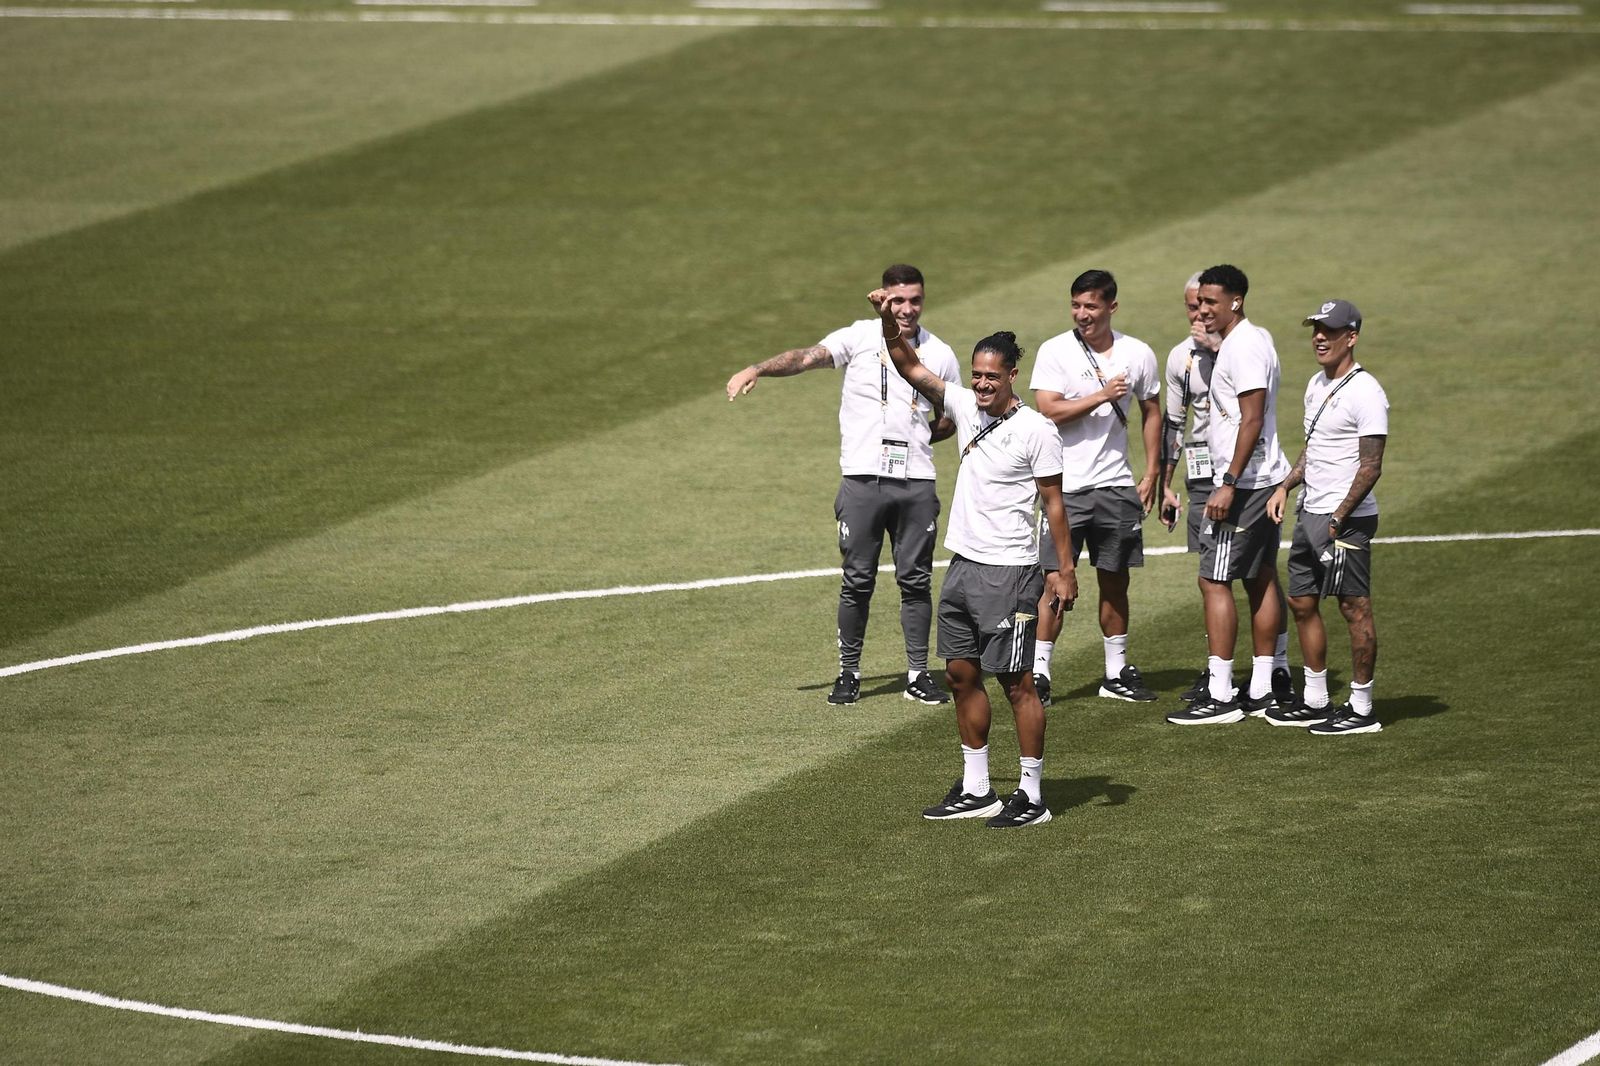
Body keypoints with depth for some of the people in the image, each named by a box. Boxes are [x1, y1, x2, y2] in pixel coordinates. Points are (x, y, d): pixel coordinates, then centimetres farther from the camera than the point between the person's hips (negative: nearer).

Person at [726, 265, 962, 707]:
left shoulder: (941, 355, 10)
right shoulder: (861, 337, 2)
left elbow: (951, 420, 21)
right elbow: (808, 357, -12)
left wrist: (915, 439, 4)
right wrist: (757, 369, -29)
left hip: (916, 482, 2)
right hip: (862, 477, -2)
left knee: (916, 580, 6)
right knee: (857, 580, 1)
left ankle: (918, 674, 14)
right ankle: (849, 672, 10)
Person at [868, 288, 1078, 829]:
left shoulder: (1036, 430, -10)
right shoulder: (966, 407, 7)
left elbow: (1053, 502, -7)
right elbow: (910, 366, 6)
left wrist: (1065, 570, -9)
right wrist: (888, 320, -11)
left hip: (1010, 572, -7)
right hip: (964, 563, 7)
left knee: (1016, 682, -4)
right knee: (961, 674, 10)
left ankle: (1032, 796, 1)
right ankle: (976, 790, 19)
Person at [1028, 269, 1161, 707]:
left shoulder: (1137, 354, 5)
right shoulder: (1055, 351, -4)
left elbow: (1151, 414, 15)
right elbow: (1049, 411, -13)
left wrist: (1150, 476, 10)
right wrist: (1102, 396, -17)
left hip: (1116, 486, 3)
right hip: (1065, 486, -3)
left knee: (1115, 580, 9)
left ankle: (1117, 672, 19)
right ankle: (1039, 672, 0)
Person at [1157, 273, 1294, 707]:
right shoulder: (1181, 357, 8)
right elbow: (1173, 423, 16)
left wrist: (1220, 349, -24)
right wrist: (1166, 486, 15)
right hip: (1203, 473, 4)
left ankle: (1279, 668, 2)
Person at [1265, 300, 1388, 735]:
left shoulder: (1365, 393, -15)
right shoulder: (1317, 385, 14)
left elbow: (1371, 467, -18)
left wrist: (1339, 518, -21)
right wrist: (1285, 486, 12)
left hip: (1348, 518, -10)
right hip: (1310, 513, 10)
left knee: (1354, 608, -5)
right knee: (1302, 602, 13)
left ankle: (1361, 709, -1)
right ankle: (1315, 701, 22)